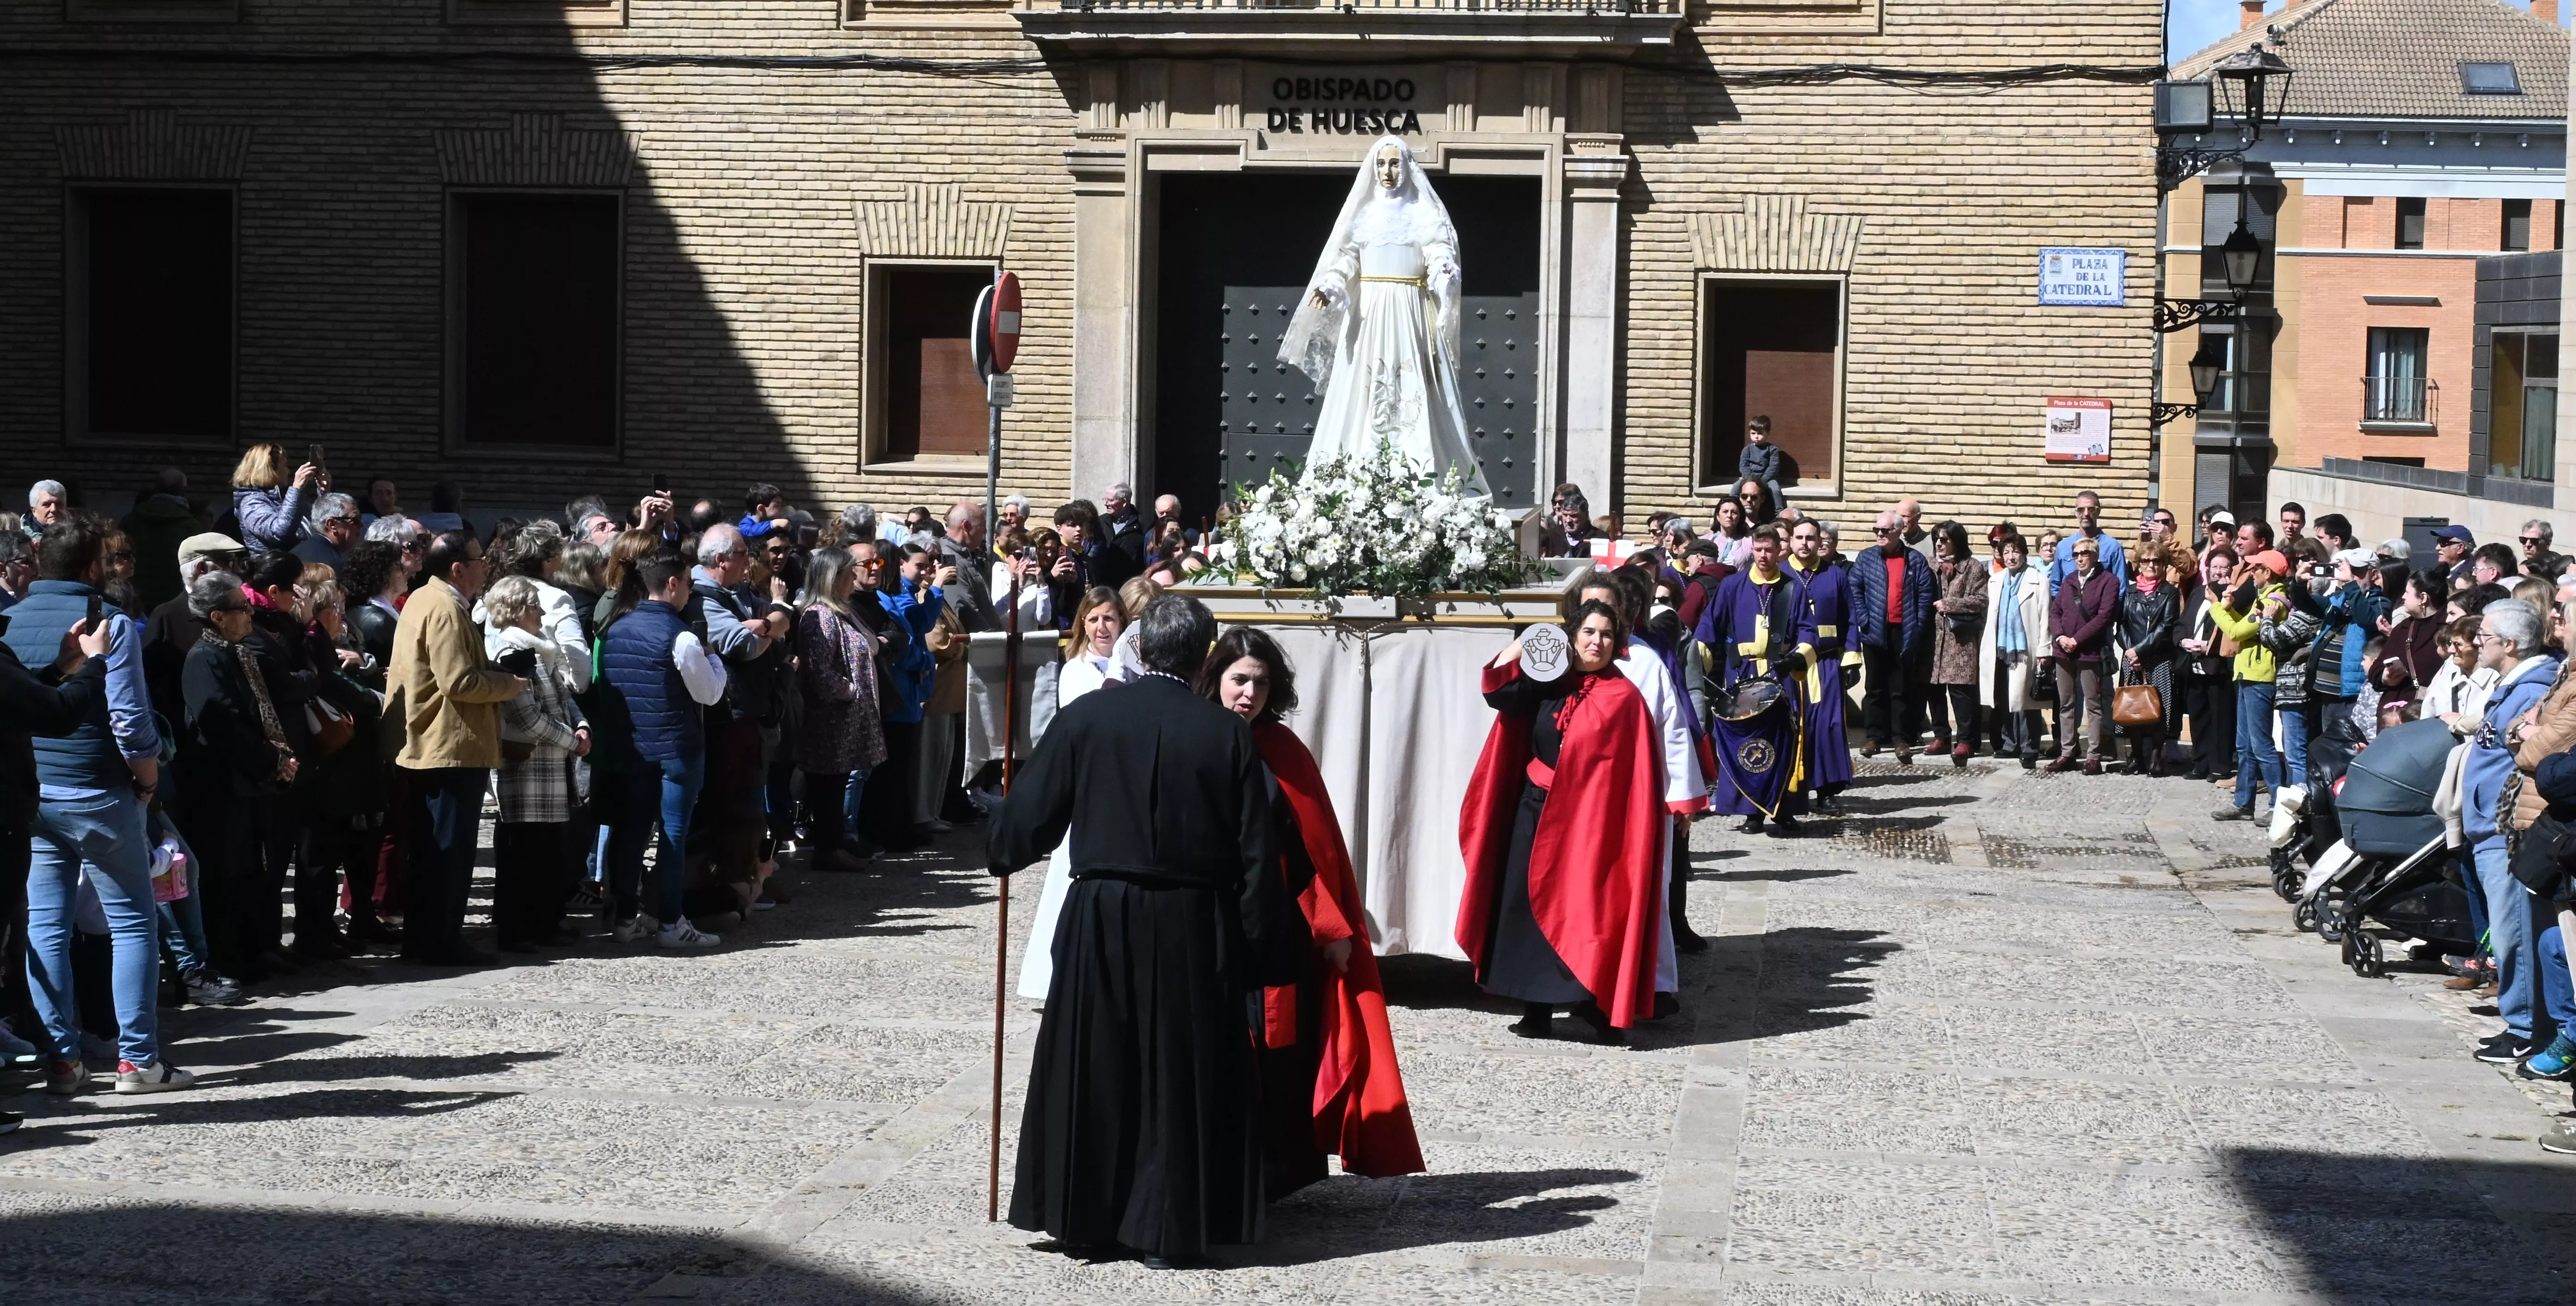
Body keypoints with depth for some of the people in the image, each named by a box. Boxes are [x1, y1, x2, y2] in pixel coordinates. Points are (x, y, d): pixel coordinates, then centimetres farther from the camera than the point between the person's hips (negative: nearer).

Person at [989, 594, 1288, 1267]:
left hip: (1100, 922, 0)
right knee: (1180, 1076, 9)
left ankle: (1081, 1218, 19)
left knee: (1091, 1071, 12)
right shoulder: (1229, 734, -6)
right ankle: (1168, 1230, 13)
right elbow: (1257, 856, -4)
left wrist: (1002, 851, 23)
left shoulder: (1085, 718, -5)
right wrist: (1260, 947, 4)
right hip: (1194, 929, 0)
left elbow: (1028, 816, 1)